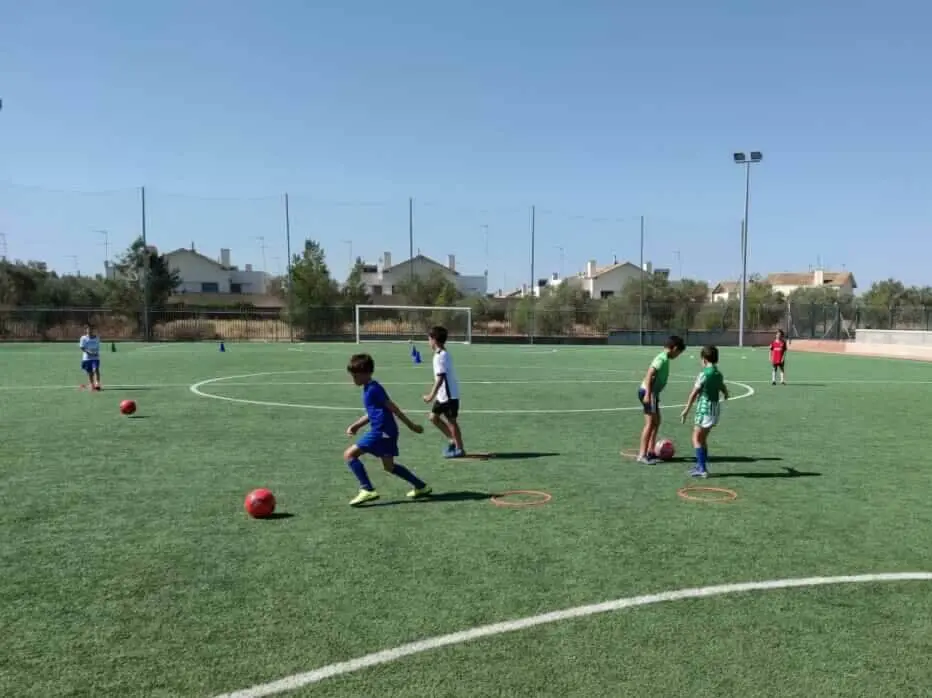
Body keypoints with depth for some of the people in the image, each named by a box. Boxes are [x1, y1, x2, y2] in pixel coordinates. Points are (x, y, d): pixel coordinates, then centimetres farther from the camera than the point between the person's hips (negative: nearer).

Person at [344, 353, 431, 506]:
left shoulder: (373, 389, -14)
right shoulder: (369, 388, 15)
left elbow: (393, 408, -14)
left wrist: (410, 425, -12)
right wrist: (355, 425, 15)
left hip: (381, 431, -10)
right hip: (385, 431, 10)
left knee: (349, 454, -7)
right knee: (389, 466, 20)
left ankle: (367, 490, -9)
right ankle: (421, 486, 25)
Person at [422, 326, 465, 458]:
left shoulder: (440, 356, -20)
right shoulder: (443, 354, 10)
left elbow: (440, 378, -24)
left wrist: (431, 395, -22)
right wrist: (434, 394, 25)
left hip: (449, 395, -10)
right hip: (443, 395, 10)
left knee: (451, 421, 1)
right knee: (433, 417, 14)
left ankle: (459, 449, 12)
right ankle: (452, 440, 22)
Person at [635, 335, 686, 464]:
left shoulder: (664, 358, 12)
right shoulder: (662, 359, -17)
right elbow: (649, 375, -24)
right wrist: (648, 394, -26)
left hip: (653, 393, 10)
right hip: (649, 392, -10)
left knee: (656, 421, 16)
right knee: (650, 423, -7)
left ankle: (650, 452, 23)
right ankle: (642, 455, -4)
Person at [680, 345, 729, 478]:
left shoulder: (704, 374, -15)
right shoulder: (719, 374, 7)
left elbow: (694, 394, -14)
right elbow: (725, 393, 19)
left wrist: (686, 410, -8)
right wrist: (724, 395, 44)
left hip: (704, 408, -8)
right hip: (715, 408, 8)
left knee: (696, 439, -1)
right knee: (703, 438, 18)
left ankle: (702, 469, -5)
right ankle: (701, 466, 22)